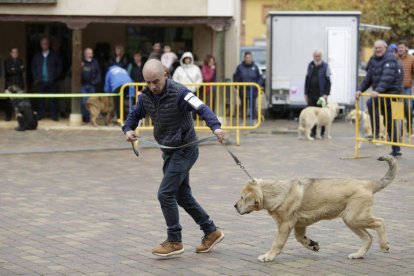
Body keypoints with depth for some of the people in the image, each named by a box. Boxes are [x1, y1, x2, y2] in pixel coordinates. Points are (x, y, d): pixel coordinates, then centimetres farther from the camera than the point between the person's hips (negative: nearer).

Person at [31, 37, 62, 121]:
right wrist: (35, 78, 3)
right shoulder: (37, 56, 13)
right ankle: (40, 115, 8)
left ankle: (54, 115, 1)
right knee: (41, 100, 2)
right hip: (41, 82, 2)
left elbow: (59, 67, 4)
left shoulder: (54, 55, 6)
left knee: (53, 100, -4)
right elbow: (33, 67, 14)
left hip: (52, 82, -2)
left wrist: (55, 78, -5)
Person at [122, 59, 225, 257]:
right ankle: (211, 232, 26)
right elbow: (135, 115, 15)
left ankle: (174, 241, 1)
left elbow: (202, 109, -32)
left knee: (166, 193, -12)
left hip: (185, 150, -8)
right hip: (169, 151, 8)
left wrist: (215, 127, -51)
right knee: (182, 196, 14)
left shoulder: (179, 93, -21)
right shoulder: (146, 96, 1)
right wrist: (128, 129, -6)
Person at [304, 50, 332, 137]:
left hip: (321, 94, -3)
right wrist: (306, 93, 9)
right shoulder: (310, 65, 11)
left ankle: (321, 132, 8)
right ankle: (313, 131, 8)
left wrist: (326, 94, -12)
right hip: (311, 94, 4)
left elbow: (328, 81, -3)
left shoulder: (325, 66, 0)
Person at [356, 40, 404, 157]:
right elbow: (369, 77, 15)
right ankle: (396, 150, 18)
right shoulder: (374, 60, 12)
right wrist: (360, 90, 3)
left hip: (392, 91, -9)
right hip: (382, 94, 9)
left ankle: (375, 133, -23)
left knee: (371, 103, -29)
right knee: (389, 123, 11)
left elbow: (387, 77, -27)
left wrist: (378, 90, -38)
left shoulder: (389, 58, -14)